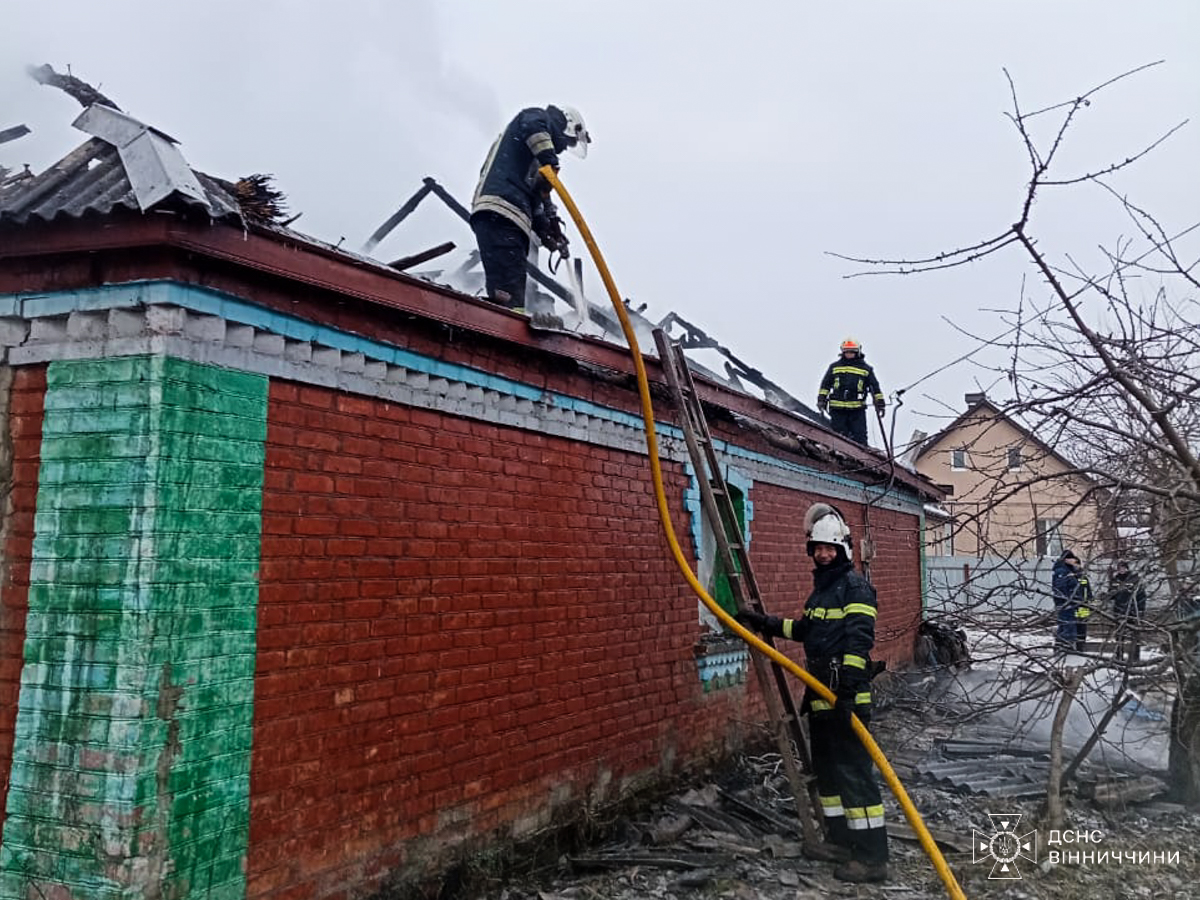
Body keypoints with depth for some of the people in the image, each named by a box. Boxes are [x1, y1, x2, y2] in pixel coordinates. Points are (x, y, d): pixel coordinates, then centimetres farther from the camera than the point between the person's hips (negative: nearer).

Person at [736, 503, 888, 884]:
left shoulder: (855, 587, -11)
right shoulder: (821, 588, 18)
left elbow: (859, 640, -21)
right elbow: (806, 628, 32)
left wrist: (849, 684, -30)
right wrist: (766, 623, 31)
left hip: (845, 697, -10)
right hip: (820, 695, 10)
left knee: (853, 771, -9)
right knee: (826, 767, 17)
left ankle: (872, 856, -3)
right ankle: (841, 840, 29)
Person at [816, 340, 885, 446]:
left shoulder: (865, 368, 9)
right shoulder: (834, 367, 10)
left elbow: (874, 386, 12)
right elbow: (825, 384, 14)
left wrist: (880, 402, 8)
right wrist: (821, 399, 5)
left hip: (857, 410, -1)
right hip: (837, 409, 1)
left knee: (860, 436, -2)